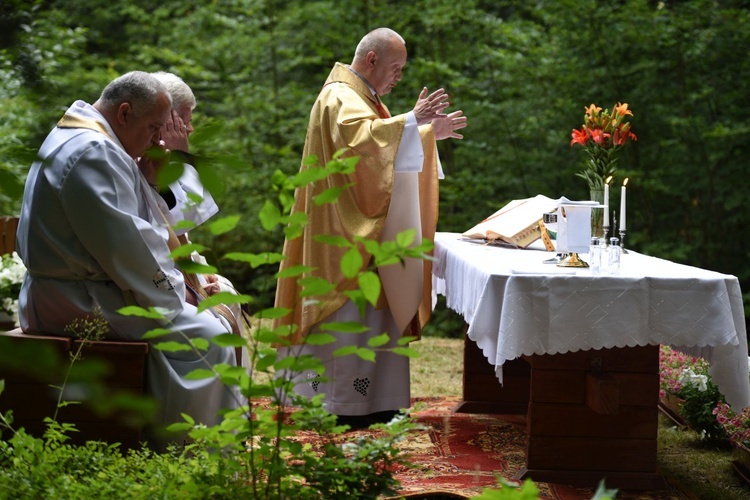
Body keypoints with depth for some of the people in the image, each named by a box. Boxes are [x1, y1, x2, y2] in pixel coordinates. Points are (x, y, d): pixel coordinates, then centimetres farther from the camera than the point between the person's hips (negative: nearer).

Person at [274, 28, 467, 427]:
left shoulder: (362, 97, 19)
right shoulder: (339, 97, -12)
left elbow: (388, 148, 29)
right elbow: (360, 138, -32)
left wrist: (431, 132, 19)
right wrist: (412, 121, -35)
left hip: (367, 230, 10)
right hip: (344, 229, -10)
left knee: (374, 310, 10)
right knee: (348, 311, -9)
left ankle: (370, 400, 15)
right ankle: (341, 406, -4)